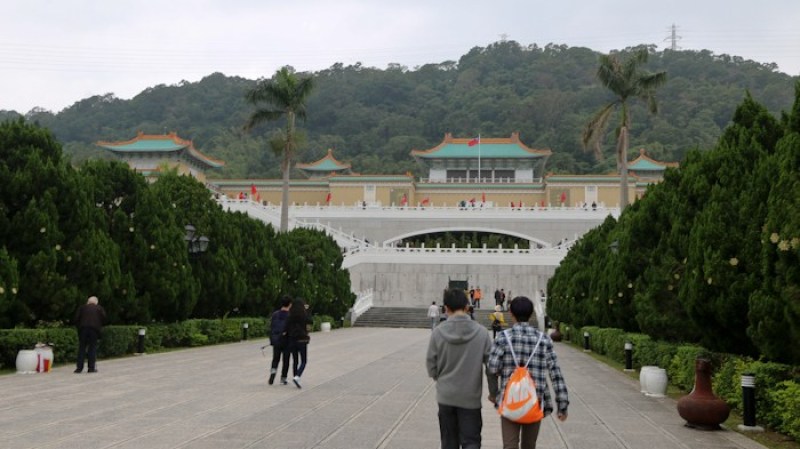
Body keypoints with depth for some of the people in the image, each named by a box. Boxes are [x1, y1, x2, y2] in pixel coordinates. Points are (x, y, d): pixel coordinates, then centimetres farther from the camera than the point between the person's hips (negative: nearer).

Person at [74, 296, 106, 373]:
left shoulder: (82, 307, 16)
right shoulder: (99, 308, 15)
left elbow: (76, 318, 6)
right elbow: (103, 318, 4)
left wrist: (78, 326, 16)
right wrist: (100, 327, 17)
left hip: (83, 329, 1)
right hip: (94, 329, -1)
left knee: (82, 348, 4)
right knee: (92, 347, 2)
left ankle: (79, 367, 0)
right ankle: (91, 367, -3)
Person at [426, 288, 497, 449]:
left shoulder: (438, 332, -10)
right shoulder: (481, 332, -10)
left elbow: (431, 365, -2)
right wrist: (493, 392, 12)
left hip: (445, 396, 1)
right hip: (471, 397, -1)